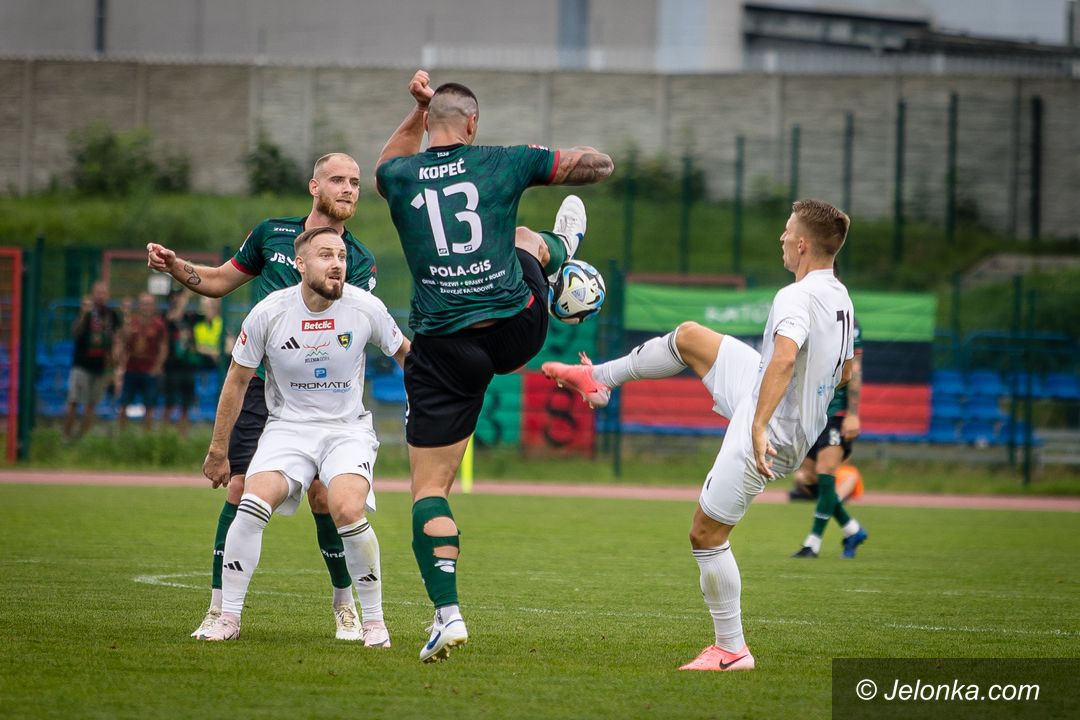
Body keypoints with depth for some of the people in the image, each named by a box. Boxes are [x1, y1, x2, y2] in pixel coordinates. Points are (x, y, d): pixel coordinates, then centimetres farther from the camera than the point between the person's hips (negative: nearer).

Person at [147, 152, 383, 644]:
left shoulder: (359, 261, 3)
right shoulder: (272, 233, 10)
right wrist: (174, 266, 8)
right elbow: (221, 280, 22)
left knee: (325, 498, -7)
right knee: (241, 492, -7)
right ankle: (221, 610, 0)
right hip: (258, 385, 1)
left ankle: (345, 606, 13)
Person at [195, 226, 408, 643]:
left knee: (348, 511, -27)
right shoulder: (269, 313, -10)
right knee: (253, 504, -24)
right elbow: (237, 380, 3)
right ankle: (228, 617, -10)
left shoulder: (366, 309, -9)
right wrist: (218, 451, 7)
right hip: (288, 426, 1)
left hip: (348, 429, -1)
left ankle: (374, 620, -9)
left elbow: (404, 352, 11)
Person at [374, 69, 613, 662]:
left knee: (428, 488, 2)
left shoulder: (398, 177, 1)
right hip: (516, 330, 1)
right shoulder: (502, 163, -1)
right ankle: (562, 249, 72)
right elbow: (600, 164, 11)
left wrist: (417, 109, 33)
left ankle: (447, 613, -14)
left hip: (443, 351, -1)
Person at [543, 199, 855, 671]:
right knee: (688, 337, 17)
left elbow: (784, 356, -44)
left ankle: (732, 651, 8)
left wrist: (760, 425, -47)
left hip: (770, 435, -9)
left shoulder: (797, 298, -26)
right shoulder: (839, 298, 4)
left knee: (706, 534, 1)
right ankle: (597, 379, 36)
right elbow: (843, 372, 18)